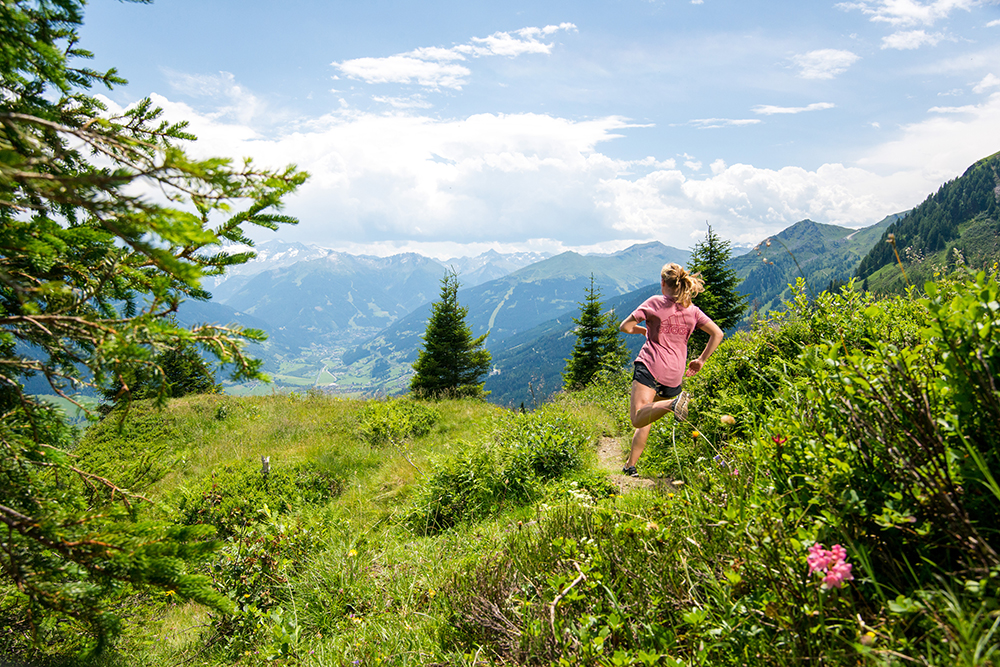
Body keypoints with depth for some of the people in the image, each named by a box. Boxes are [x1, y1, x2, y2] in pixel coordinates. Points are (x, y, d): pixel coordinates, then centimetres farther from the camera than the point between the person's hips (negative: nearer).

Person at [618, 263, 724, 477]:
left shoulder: (655, 302, -1)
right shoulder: (692, 310, 12)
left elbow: (625, 327, -2)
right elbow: (717, 334, 7)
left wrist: (642, 330, 18)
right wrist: (701, 360, 14)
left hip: (650, 366, -5)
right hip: (674, 375, 6)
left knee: (638, 418, -18)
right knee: (645, 419, 17)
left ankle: (672, 403, -41)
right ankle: (631, 465, 14)